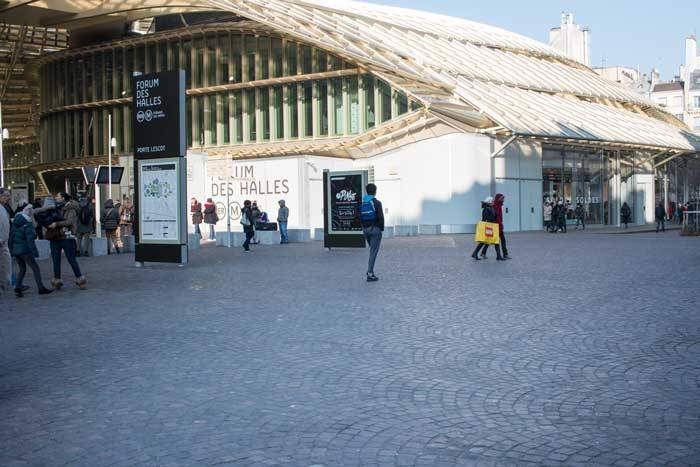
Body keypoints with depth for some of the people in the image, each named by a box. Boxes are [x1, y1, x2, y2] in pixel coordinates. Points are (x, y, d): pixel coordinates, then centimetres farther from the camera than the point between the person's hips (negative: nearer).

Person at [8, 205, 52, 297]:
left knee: (22, 269, 19)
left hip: (15, 250, 7)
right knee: (35, 268, 1)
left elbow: (11, 237, 13)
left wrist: (11, 249, 20)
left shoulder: (15, 224, 9)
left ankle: (17, 287, 9)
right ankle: (41, 288, 0)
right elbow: (30, 240, -19)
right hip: (25, 250, -7)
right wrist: (34, 252, -18)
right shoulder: (28, 225, -14)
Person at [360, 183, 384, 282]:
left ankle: (370, 270, 16)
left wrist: (364, 227, 13)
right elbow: (381, 217, -15)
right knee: (373, 251, -4)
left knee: (372, 250, 21)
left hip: (365, 229, 6)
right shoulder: (377, 203, -11)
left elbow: (360, 217, 8)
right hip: (375, 229, -6)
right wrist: (381, 228, -4)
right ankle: (370, 274, -8)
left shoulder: (362, 203, 8)